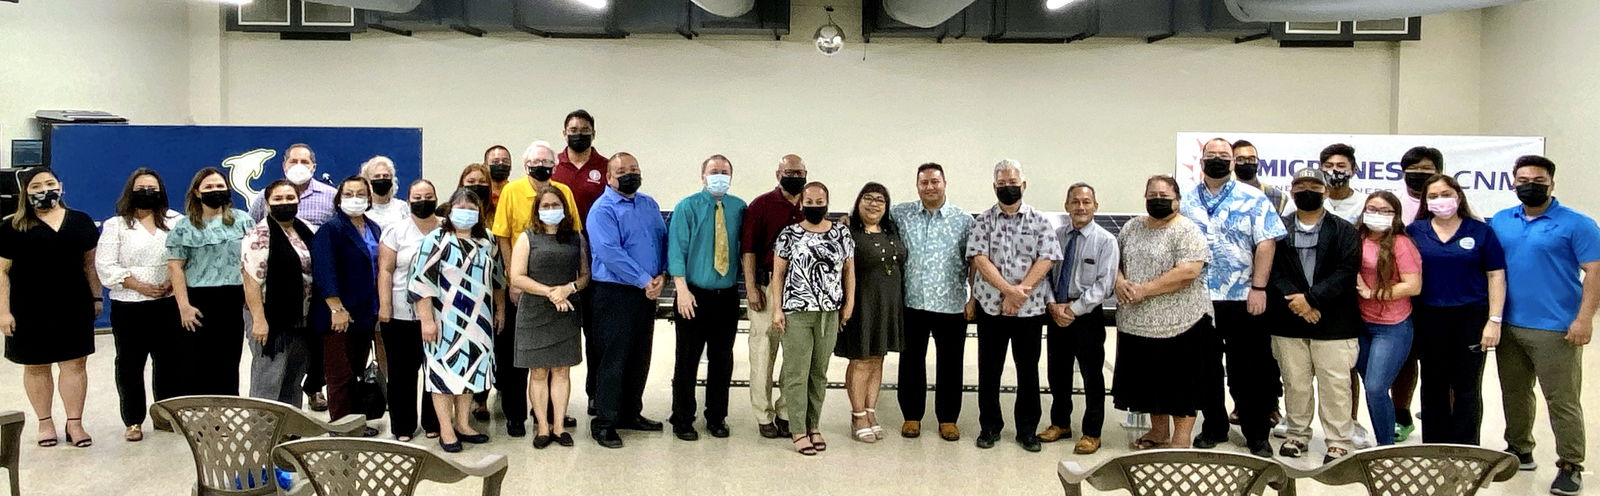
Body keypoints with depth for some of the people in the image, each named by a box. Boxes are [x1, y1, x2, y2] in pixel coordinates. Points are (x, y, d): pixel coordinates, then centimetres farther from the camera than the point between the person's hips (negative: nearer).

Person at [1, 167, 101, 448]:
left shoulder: (81, 222, 6)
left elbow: (90, 263, 12)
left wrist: (97, 298, 9)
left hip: (74, 307, 2)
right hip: (30, 310, -1)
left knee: (75, 363, 3)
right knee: (36, 367, 8)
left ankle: (75, 423, 11)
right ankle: (45, 422, 22)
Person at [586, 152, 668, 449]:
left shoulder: (649, 205, 13)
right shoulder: (603, 210, -10)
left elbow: (663, 240, 11)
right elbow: (611, 253, -19)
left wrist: (662, 275, -6)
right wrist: (644, 281, -19)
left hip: (647, 293, 7)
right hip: (615, 294, -7)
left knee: (640, 357, 15)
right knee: (614, 359, -3)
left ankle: (631, 413, 29)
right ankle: (605, 423, 6)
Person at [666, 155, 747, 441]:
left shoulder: (739, 208, 5)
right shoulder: (687, 207, -3)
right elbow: (676, 249, -8)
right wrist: (682, 289, -15)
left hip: (727, 296, 3)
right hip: (694, 296, -3)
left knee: (722, 359, 11)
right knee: (687, 359, 3)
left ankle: (717, 418, 24)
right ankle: (682, 420, 15)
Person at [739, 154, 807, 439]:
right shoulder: (761, 205, 0)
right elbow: (747, 248, -4)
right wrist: (751, 287, -10)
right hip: (767, 284, -4)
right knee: (763, 351, 0)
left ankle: (786, 413, 16)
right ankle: (764, 416, 9)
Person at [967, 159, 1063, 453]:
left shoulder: (1040, 222, 3)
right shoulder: (983, 221, 2)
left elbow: (1046, 260, -6)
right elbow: (979, 258, -9)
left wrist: (1019, 293, -17)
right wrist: (1009, 289, -20)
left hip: (1030, 308, 0)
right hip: (990, 307, 0)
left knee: (1028, 371, 7)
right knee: (989, 370, 7)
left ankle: (1027, 430, 18)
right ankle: (989, 427, 19)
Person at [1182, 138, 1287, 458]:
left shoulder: (1253, 200, -1)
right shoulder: (1187, 202, 8)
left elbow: (1265, 243, -7)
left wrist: (1258, 288, -14)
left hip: (1242, 299, -3)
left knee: (1248, 370, 4)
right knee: (1205, 368, 10)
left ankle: (1257, 434, 14)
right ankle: (1213, 428, 24)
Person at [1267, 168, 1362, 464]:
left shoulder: (1344, 231, 5)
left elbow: (1346, 272, -6)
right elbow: (1272, 270, -1)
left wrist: (1311, 298, -15)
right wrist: (1295, 302, -14)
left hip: (1333, 322, -1)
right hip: (1288, 322, 2)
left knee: (1335, 384, -1)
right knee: (1295, 383, 8)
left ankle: (1339, 442, 8)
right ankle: (1297, 434, 22)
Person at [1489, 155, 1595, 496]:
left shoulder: (1576, 224, -4)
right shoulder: (1500, 222, 10)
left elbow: (1593, 272, -8)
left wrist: (1584, 318, -16)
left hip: (1556, 329, -5)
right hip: (1508, 327, 5)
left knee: (1562, 401, -2)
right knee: (1514, 394, 16)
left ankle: (1570, 466, 6)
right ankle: (1519, 451, 30)